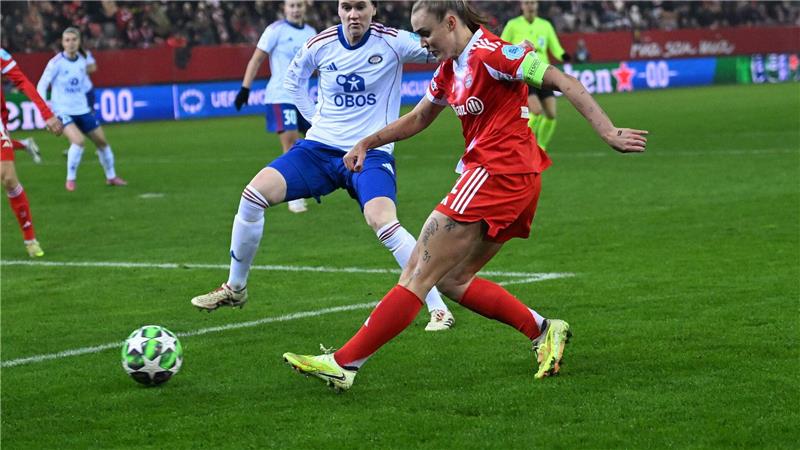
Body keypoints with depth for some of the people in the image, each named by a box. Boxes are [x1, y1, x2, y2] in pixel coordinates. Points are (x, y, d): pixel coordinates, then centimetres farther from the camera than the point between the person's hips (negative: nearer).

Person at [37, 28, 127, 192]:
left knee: (101, 140, 11)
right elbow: (42, 85, -13)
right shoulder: (56, 63, -15)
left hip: (82, 110, 6)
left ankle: (111, 177, 32)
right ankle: (70, 179, -10)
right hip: (63, 111, -6)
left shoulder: (82, 60, 2)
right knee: (78, 140, -27)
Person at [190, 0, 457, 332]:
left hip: (371, 155, -4)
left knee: (382, 221, -30)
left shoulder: (392, 42, -9)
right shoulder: (321, 44, 0)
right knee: (254, 194, -13)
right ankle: (235, 288, 8)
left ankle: (438, 308, -19)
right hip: (320, 148, 4)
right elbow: (294, 78, 21)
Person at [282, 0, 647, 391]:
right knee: (451, 279, 13)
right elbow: (418, 119, 31)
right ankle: (542, 331, 13)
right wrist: (367, 143, 24)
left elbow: (562, 82, -16)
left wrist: (608, 132, -21)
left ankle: (343, 363, -6)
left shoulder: (489, 53, -13)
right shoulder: (449, 69, 15)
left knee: (419, 275, -8)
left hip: (496, 175, -10)